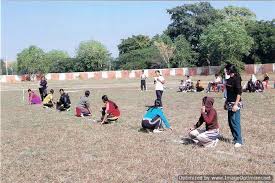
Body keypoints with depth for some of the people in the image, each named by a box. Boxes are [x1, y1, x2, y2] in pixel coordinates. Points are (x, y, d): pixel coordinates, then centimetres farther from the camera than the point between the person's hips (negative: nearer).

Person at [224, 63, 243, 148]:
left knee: (235, 122, -7)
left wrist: (236, 104, -22)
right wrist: (226, 102, 20)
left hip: (235, 104, -9)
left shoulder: (236, 79, -14)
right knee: (230, 122, 13)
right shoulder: (229, 79, 11)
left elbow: (239, 93, -18)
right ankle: (235, 138, 23)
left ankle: (239, 141, 0)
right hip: (229, 103, 9)